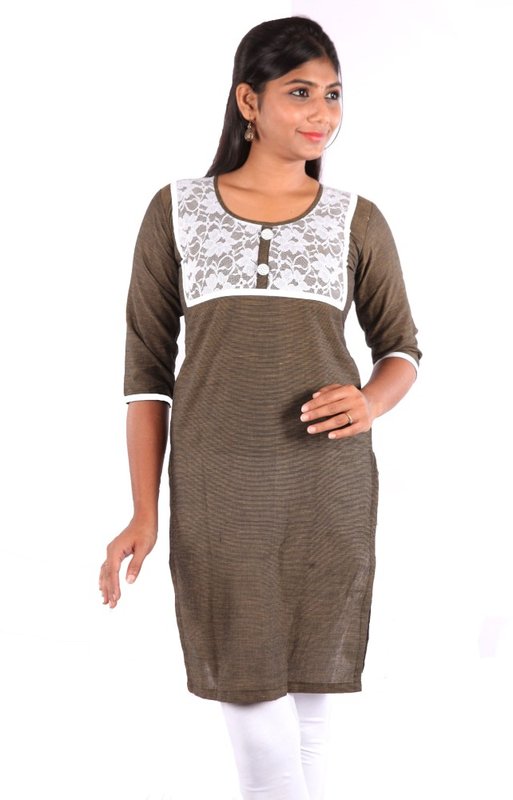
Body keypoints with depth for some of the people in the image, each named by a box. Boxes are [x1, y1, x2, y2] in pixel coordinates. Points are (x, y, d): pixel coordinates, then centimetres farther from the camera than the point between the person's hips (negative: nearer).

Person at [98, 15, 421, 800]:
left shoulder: (357, 220, 4)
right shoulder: (175, 211, 1)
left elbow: (400, 347, 11)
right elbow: (147, 366, 2)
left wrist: (370, 403, -13)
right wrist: (145, 514, -3)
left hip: (328, 482, 1)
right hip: (217, 487, -1)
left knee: (309, 679, 7)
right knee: (249, 689, -1)